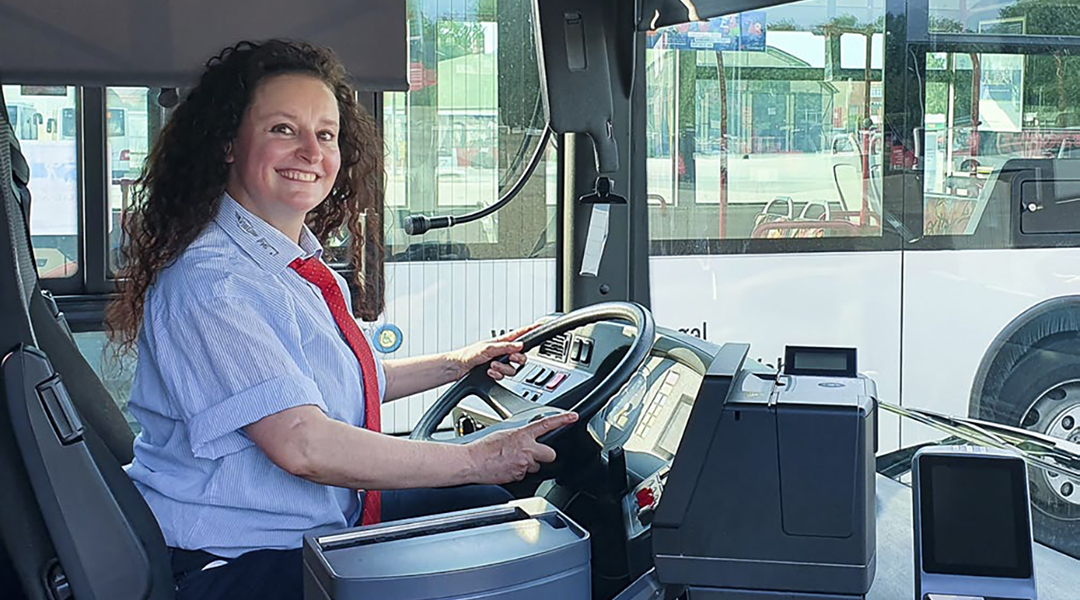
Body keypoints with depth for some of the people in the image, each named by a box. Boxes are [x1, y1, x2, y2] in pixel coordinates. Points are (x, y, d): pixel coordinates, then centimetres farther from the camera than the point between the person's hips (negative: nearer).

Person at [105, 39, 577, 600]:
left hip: (327, 520, 10)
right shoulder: (210, 284, -22)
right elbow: (303, 444, -30)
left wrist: (457, 364, 17)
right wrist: (476, 460, -23)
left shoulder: (306, 265, 8)